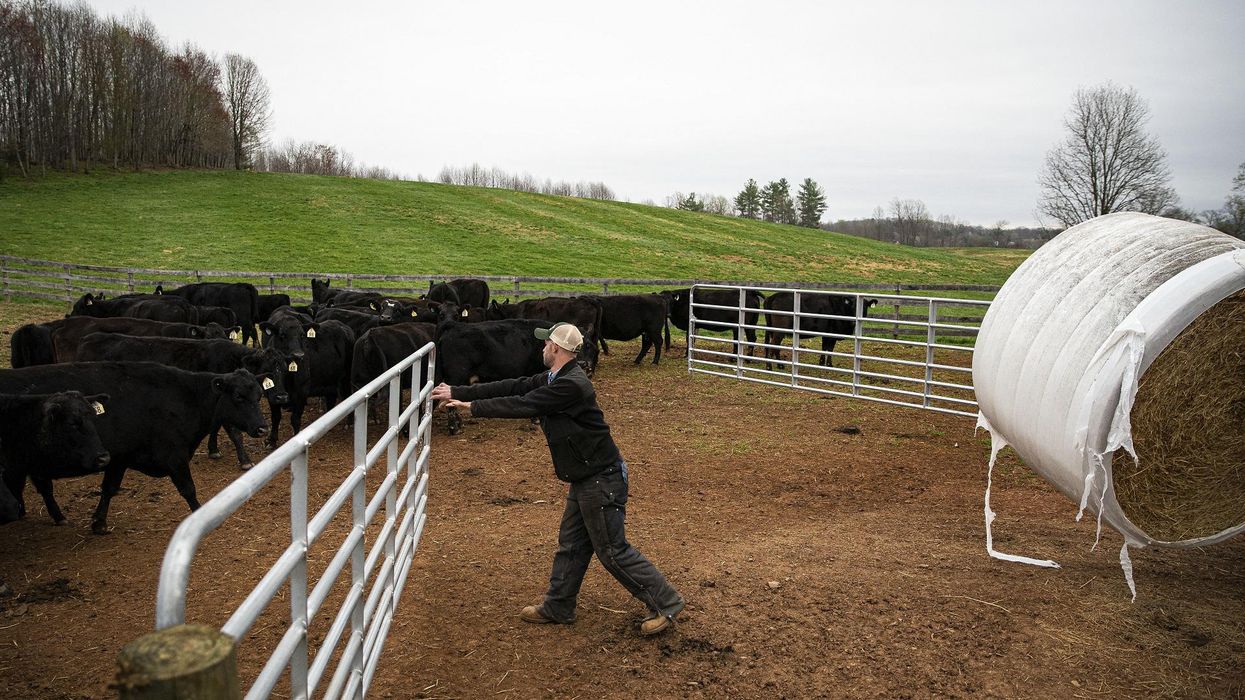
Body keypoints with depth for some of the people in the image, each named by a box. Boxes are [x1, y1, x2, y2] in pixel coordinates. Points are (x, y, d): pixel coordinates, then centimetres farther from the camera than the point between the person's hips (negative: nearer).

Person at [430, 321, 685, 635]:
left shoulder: (572, 385, -25)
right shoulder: (553, 379, 7)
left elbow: (522, 405, -23)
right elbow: (513, 387, 7)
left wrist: (472, 407, -11)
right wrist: (457, 393, 5)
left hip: (601, 480, -10)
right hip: (584, 479, 10)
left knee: (612, 551, -1)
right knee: (571, 544, 19)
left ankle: (665, 604, 10)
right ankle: (557, 607, 33)